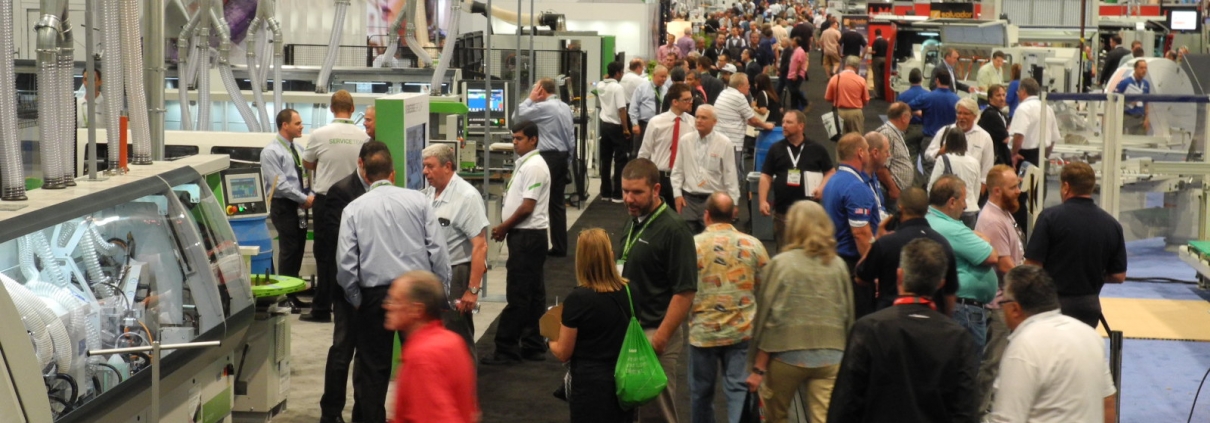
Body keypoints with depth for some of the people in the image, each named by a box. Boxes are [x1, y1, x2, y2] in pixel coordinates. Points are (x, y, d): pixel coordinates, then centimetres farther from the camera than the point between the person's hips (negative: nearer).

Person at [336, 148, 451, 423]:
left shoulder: (354, 209, 2)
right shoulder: (417, 200, 2)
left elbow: (346, 263, -4)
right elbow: (438, 250, -2)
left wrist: (356, 300, 7)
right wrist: (441, 291, 6)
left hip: (376, 294, -1)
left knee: (372, 368, 9)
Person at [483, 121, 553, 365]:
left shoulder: (533, 167, -16)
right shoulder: (525, 164, 16)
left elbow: (527, 207, -19)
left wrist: (504, 227, -10)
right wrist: (505, 227, 9)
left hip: (528, 236, -10)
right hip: (526, 235, 10)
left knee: (518, 296, -6)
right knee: (533, 295, 13)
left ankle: (507, 350, -3)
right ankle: (533, 347, 18)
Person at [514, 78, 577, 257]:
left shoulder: (542, 107, -13)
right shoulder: (565, 107, 11)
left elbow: (516, 116, -8)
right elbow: (571, 138, 14)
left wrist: (530, 99, 0)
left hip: (548, 157, -8)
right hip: (563, 157, 8)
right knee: (558, 202, 11)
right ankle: (560, 247, 12)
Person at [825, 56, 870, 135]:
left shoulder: (834, 78, -5)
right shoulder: (861, 80, -7)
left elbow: (828, 98, 2)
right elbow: (866, 101, 1)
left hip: (839, 112, 1)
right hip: (855, 112, -1)